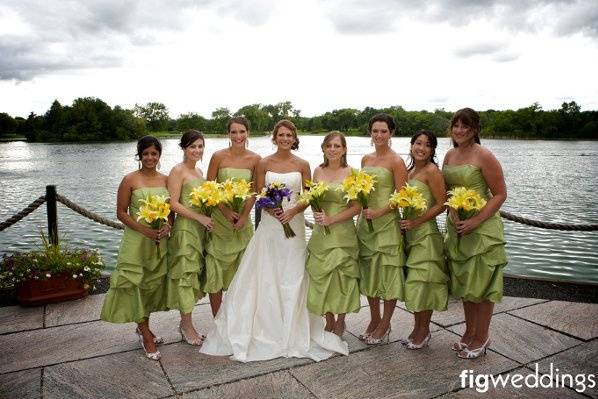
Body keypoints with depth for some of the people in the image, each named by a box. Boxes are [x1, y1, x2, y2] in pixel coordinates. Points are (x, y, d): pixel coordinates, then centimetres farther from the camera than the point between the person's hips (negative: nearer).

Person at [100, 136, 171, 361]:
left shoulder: (166, 180, 5)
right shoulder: (130, 180, -6)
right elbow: (121, 212, -6)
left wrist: (168, 226, -10)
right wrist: (145, 230, -17)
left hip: (160, 242, 4)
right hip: (136, 241, -4)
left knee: (154, 284, 13)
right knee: (136, 285, -2)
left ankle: (142, 327, 33)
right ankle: (146, 334, 14)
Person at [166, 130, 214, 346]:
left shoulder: (199, 171, 15)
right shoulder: (178, 171, -8)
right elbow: (174, 204, -16)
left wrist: (208, 219, 6)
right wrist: (200, 217, -19)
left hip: (200, 229, 8)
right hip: (185, 229, -8)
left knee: (195, 274, 12)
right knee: (186, 274, 0)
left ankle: (186, 322, 24)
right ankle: (187, 326, 13)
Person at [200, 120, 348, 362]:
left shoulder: (302, 165, 3)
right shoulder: (264, 164, 2)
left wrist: (293, 211, -14)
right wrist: (271, 209, -17)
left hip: (294, 223, 0)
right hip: (269, 224, 0)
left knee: (292, 276, 5)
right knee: (266, 276, 3)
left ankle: (292, 330, 20)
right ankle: (267, 330, 18)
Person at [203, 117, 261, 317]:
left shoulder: (255, 159, 0)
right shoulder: (218, 156, -5)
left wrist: (244, 216, -10)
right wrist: (226, 211, -13)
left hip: (242, 218, 2)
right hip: (219, 217, -2)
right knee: (215, 268, 0)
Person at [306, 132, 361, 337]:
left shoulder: (350, 173, -6)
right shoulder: (318, 171, 7)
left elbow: (356, 207, -9)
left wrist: (331, 219, -16)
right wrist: (317, 213, -7)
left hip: (342, 232, -4)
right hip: (320, 233, 4)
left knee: (340, 275, 3)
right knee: (320, 275, 8)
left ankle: (340, 322, 24)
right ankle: (329, 320, 27)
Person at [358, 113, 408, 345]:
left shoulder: (396, 161, -8)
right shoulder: (366, 159, 11)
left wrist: (378, 213, -20)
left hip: (386, 223, -6)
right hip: (365, 221, 7)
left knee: (388, 273, 3)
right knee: (368, 271, 13)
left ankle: (385, 325, 17)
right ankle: (374, 319, 29)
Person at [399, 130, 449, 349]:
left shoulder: (432, 171, -10)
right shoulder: (409, 171, 12)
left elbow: (441, 204, -14)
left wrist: (415, 221, -19)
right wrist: (405, 223, 5)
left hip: (426, 233, -7)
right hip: (409, 233, 7)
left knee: (422, 282, 0)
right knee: (413, 282, 13)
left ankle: (423, 331, 16)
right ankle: (417, 328, 26)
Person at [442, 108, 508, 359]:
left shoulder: (484, 156, -14)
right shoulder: (450, 155, 6)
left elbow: (500, 194, -13)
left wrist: (476, 221, -20)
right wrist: (452, 211, -6)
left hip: (482, 227, -7)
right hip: (456, 226, 7)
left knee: (481, 282, 3)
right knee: (464, 281, 16)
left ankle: (481, 338, 21)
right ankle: (469, 332, 33)